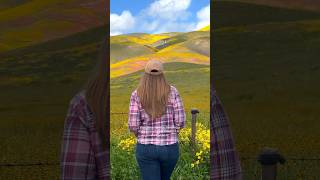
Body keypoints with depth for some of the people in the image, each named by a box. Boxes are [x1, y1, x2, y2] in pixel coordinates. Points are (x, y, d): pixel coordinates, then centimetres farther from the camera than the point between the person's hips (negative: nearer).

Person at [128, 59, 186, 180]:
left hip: (146, 148, -1)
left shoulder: (137, 94, -5)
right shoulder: (172, 91, -4)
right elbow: (180, 121, -6)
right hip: (170, 147, 1)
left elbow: (133, 125, -8)